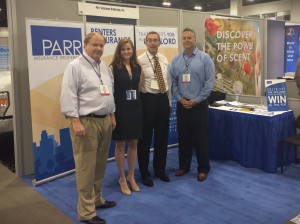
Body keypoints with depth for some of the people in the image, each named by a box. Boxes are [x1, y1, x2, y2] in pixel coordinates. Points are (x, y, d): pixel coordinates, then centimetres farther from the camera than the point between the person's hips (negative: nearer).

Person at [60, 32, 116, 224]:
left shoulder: (105, 67, 15)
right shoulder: (75, 66, -9)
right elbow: (68, 96, -14)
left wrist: (112, 115, 18)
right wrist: (75, 122, -20)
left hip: (105, 121, 8)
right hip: (86, 122, -7)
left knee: (100, 164, 15)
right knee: (86, 167, -3)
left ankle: (97, 199, 31)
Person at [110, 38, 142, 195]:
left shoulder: (137, 67, 8)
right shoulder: (113, 67, -6)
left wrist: (140, 104, 7)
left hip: (135, 109, 5)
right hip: (120, 109, -5)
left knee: (133, 144, 12)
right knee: (120, 145, 6)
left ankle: (131, 177, 28)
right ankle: (122, 179, 21)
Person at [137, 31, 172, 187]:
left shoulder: (164, 59, 10)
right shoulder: (140, 60, -9)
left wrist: (169, 102, 15)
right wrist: (140, 102, -12)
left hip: (163, 99, 6)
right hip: (147, 99, -5)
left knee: (162, 136, 14)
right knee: (145, 138, 5)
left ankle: (160, 170, 32)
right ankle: (144, 173, 21)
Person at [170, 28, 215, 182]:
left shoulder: (204, 58, -4)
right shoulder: (176, 60, 6)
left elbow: (209, 82, -8)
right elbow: (173, 82, 5)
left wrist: (196, 100, -12)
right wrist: (180, 99, -7)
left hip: (199, 104, -3)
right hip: (181, 104, 3)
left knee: (200, 137, 2)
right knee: (183, 136, 11)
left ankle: (203, 169, 15)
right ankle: (184, 166, 25)